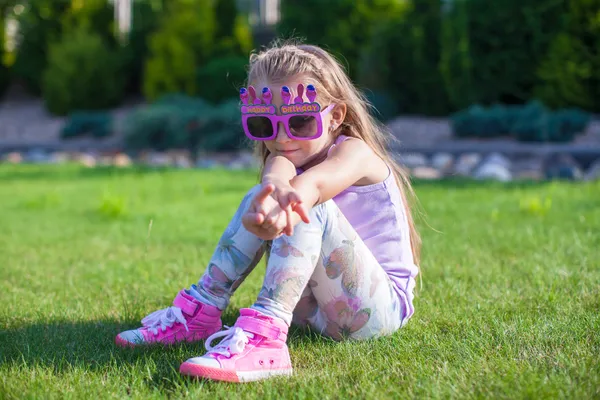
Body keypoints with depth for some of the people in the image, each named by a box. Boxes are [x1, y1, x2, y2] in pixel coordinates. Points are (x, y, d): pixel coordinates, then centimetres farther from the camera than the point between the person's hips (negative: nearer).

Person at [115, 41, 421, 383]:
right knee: (258, 197, -6)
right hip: (316, 307, 6)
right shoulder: (286, 154, 4)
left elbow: (308, 186, -38)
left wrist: (279, 214, -61)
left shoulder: (354, 153, -13)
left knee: (312, 207, -30)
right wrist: (275, 187, -51)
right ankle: (201, 309, -8)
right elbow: (279, 169, -25)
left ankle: (264, 335, -46)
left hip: (383, 307, -6)